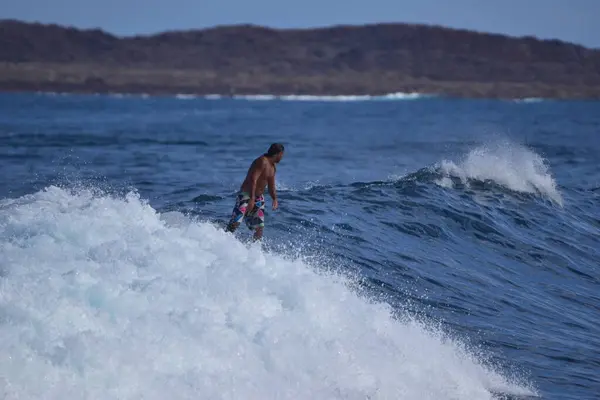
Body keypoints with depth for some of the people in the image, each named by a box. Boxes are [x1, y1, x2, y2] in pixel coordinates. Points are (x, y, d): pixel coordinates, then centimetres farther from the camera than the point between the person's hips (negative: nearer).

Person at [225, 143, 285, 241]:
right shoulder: (262, 162, -18)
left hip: (259, 198, 9)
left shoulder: (273, 167, 11)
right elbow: (253, 180, -27)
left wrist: (275, 199, 1)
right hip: (246, 195, -9)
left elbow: (271, 186, 19)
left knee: (260, 227, 3)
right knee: (235, 223, -20)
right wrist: (252, 199, -35)